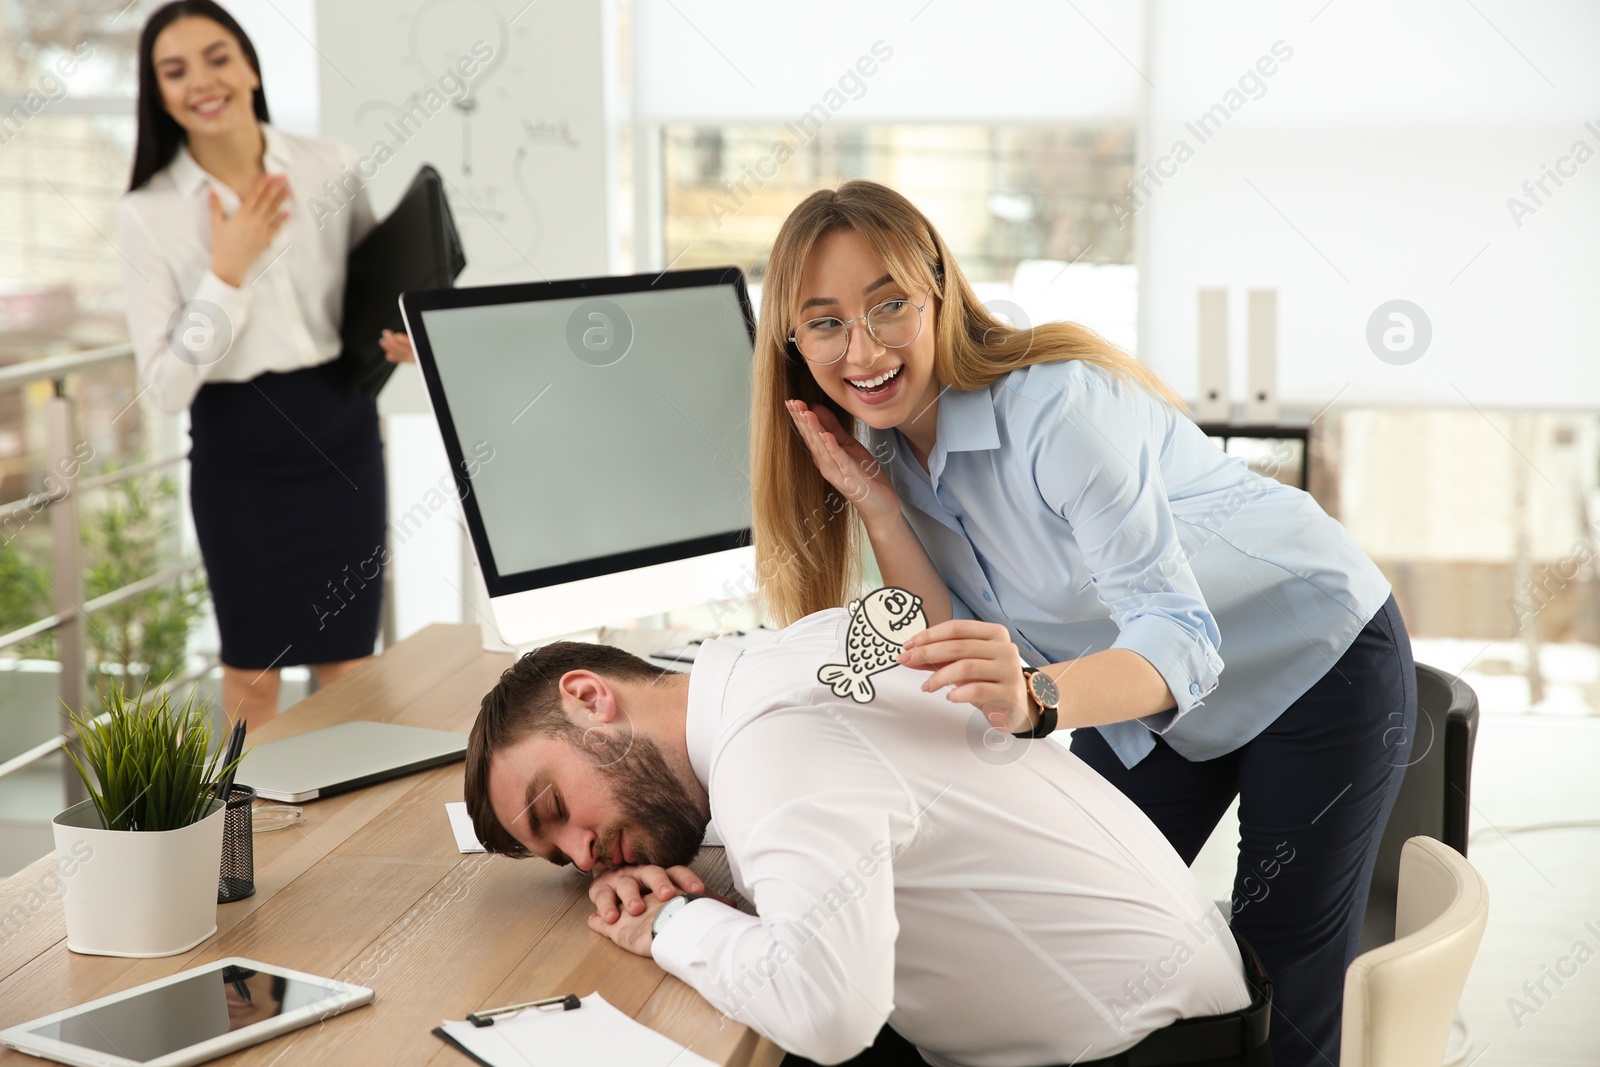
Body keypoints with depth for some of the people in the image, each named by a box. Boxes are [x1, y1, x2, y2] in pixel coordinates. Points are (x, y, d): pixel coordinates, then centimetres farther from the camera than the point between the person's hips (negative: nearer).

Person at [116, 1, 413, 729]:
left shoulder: (330, 166, -2)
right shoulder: (148, 214, -9)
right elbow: (167, 385, -12)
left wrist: (400, 336, -7)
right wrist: (227, 269, -18)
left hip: (342, 430, 2)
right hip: (239, 450, -2)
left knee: (347, 657, 11)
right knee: (253, 664, 11)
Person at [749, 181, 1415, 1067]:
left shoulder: (1056, 405, -33)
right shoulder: (890, 442, -9)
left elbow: (1180, 640, -38)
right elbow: (951, 664, -13)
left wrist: (1033, 699, -57)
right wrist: (875, 505, -25)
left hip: (1320, 661, -7)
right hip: (1157, 695, 7)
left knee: (1288, 990, 0)